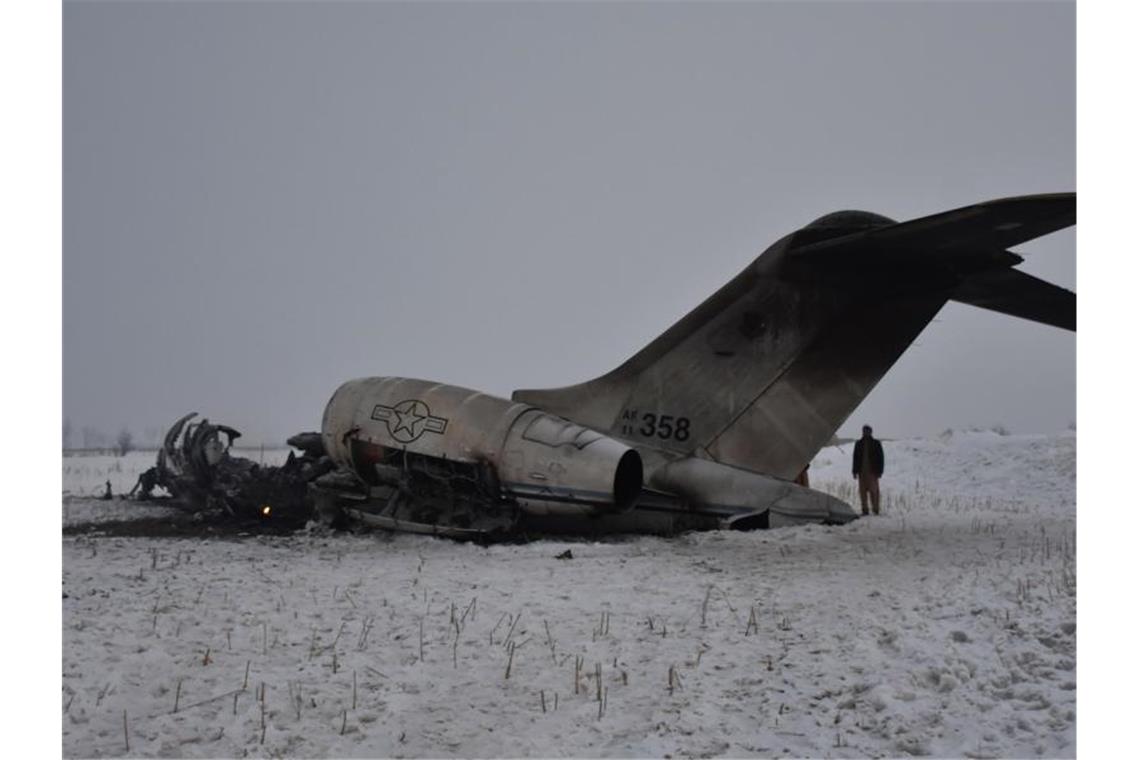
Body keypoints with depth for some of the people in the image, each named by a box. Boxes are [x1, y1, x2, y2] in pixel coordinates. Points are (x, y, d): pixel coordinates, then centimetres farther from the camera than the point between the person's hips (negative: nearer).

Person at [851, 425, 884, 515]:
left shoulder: (876, 444, 4)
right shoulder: (858, 443, 13)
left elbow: (880, 457, 2)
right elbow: (855, 457, 13)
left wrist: (879, 471, -5)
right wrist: (854, 471, 6)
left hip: (872, 471, -3)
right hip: (862, 471, 3)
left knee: (873, 490, -8)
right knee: (863, 491, 0)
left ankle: (875, 509, -5)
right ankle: (865, 510, 3)